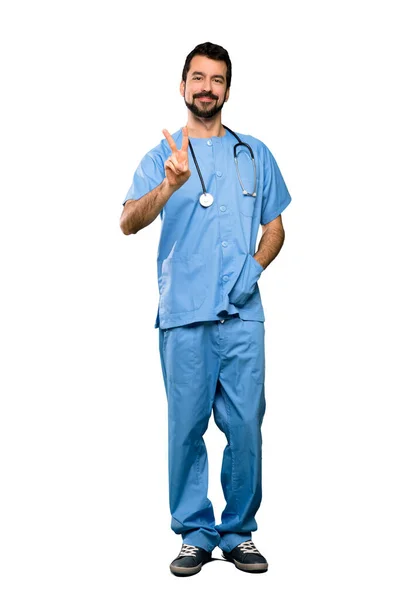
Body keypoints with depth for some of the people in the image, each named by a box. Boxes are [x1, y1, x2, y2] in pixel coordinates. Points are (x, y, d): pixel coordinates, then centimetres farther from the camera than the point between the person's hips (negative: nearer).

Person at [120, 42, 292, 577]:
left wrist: (254, 266, -3)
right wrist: (170, 184, -27)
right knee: (186, 427, 2)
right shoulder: (163, 156, 7)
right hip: (184, 316, -1)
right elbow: (129, 222, -8)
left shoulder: (255, 154, 14)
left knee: (245, 427, 2)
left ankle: (239, 533, 16)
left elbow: (275, 226, 18)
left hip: (243, 314, 1)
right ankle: (195, 534, 15)